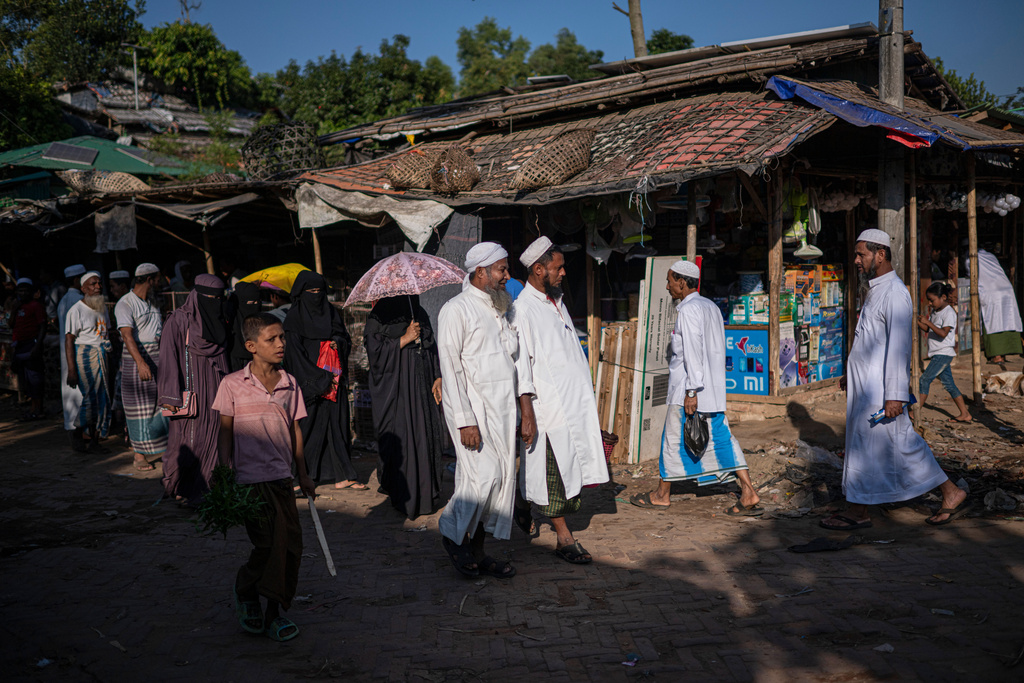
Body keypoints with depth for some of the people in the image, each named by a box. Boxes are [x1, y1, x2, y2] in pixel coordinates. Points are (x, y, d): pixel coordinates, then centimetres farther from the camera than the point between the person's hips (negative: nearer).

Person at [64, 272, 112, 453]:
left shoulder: (103, 308, 14)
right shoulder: (76, 310, -8)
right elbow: (69, 340, -11)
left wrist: (109, 362, 17)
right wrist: (71, 370, -17)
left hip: (102, 357, 7)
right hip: (84, 356, -7)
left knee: (103, 400, 5)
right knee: (88, 399, -9)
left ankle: (95, 441, 12)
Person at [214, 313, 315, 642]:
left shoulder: (289, 384, 8)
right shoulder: (232, 385, -3)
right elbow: (225, 433, 2)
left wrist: (303, 475, 18)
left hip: (282, 477, 4)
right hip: (250, 478, -4)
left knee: (291, 545, 1)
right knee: (270, 543, -12)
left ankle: (274, 611, 18)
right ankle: (245, 590, 18)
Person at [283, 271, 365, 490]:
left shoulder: (331, 313, 11)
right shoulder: (295, 318, -4)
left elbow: (347, 339, 17)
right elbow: (296, 353, -10)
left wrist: (338, 343, -8)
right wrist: (322, 378, -13)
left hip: (334, 379, 5)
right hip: (308, 381, -5)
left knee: (337, 423, 2)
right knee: (308, 425, -3)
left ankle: (342, 476, 4)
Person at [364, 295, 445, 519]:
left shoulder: (420, 314, 16)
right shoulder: (379, 316, -2)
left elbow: (432, 347, 19)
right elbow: (375, 349, -11)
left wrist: (438, 377, 10)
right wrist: (405, 338, -14)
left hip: (422, 387, 6)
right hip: (395, 389, -5)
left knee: (426, 437, 2)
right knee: (401, 439, -9)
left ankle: (426, 495, 12)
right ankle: (403, 497, 0)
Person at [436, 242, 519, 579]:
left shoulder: (499, 309, 17)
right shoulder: (457, 309, -8)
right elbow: (451, 367, -13)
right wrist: (465, 421, -19)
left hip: (501, 408, 8)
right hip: (473, 407, -8)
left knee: (500, 478, 6)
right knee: (484, 475, -13)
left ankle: (476, 552, 17)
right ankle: (452, 532, 12)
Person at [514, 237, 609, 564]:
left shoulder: (557, 302, 17)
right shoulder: (522, 309, -11)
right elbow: (520, 363, -15)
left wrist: (589, 392, 23)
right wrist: (527, 413, -18)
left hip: (578, 400, 8)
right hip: (548, 404, -8)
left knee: (572, 464, 8)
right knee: (555, 469, 0)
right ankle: (564, 537, 10)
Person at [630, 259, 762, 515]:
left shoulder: (688, 310, -14)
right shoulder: (711, 307, 14)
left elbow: (693, 353, -20)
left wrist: (691, 391, -21)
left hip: (690, 389, -8)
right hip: (714, 389, 8)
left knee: (674, 439, 5)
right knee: (721, 438, 8)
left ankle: (661, 494, 18)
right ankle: (748, 493, 1)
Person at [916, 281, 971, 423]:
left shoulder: (949, 313, -14)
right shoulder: (936, 312, 13)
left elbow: (943, 333, -23)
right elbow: (928, 329, 18)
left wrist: (928, 322, -23)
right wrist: (916, 321, 3)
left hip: (944, 353, -9)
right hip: (938, 354, 9)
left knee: (924, 379, -12)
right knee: (948, 384, 9)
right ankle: (964, 414, 13)